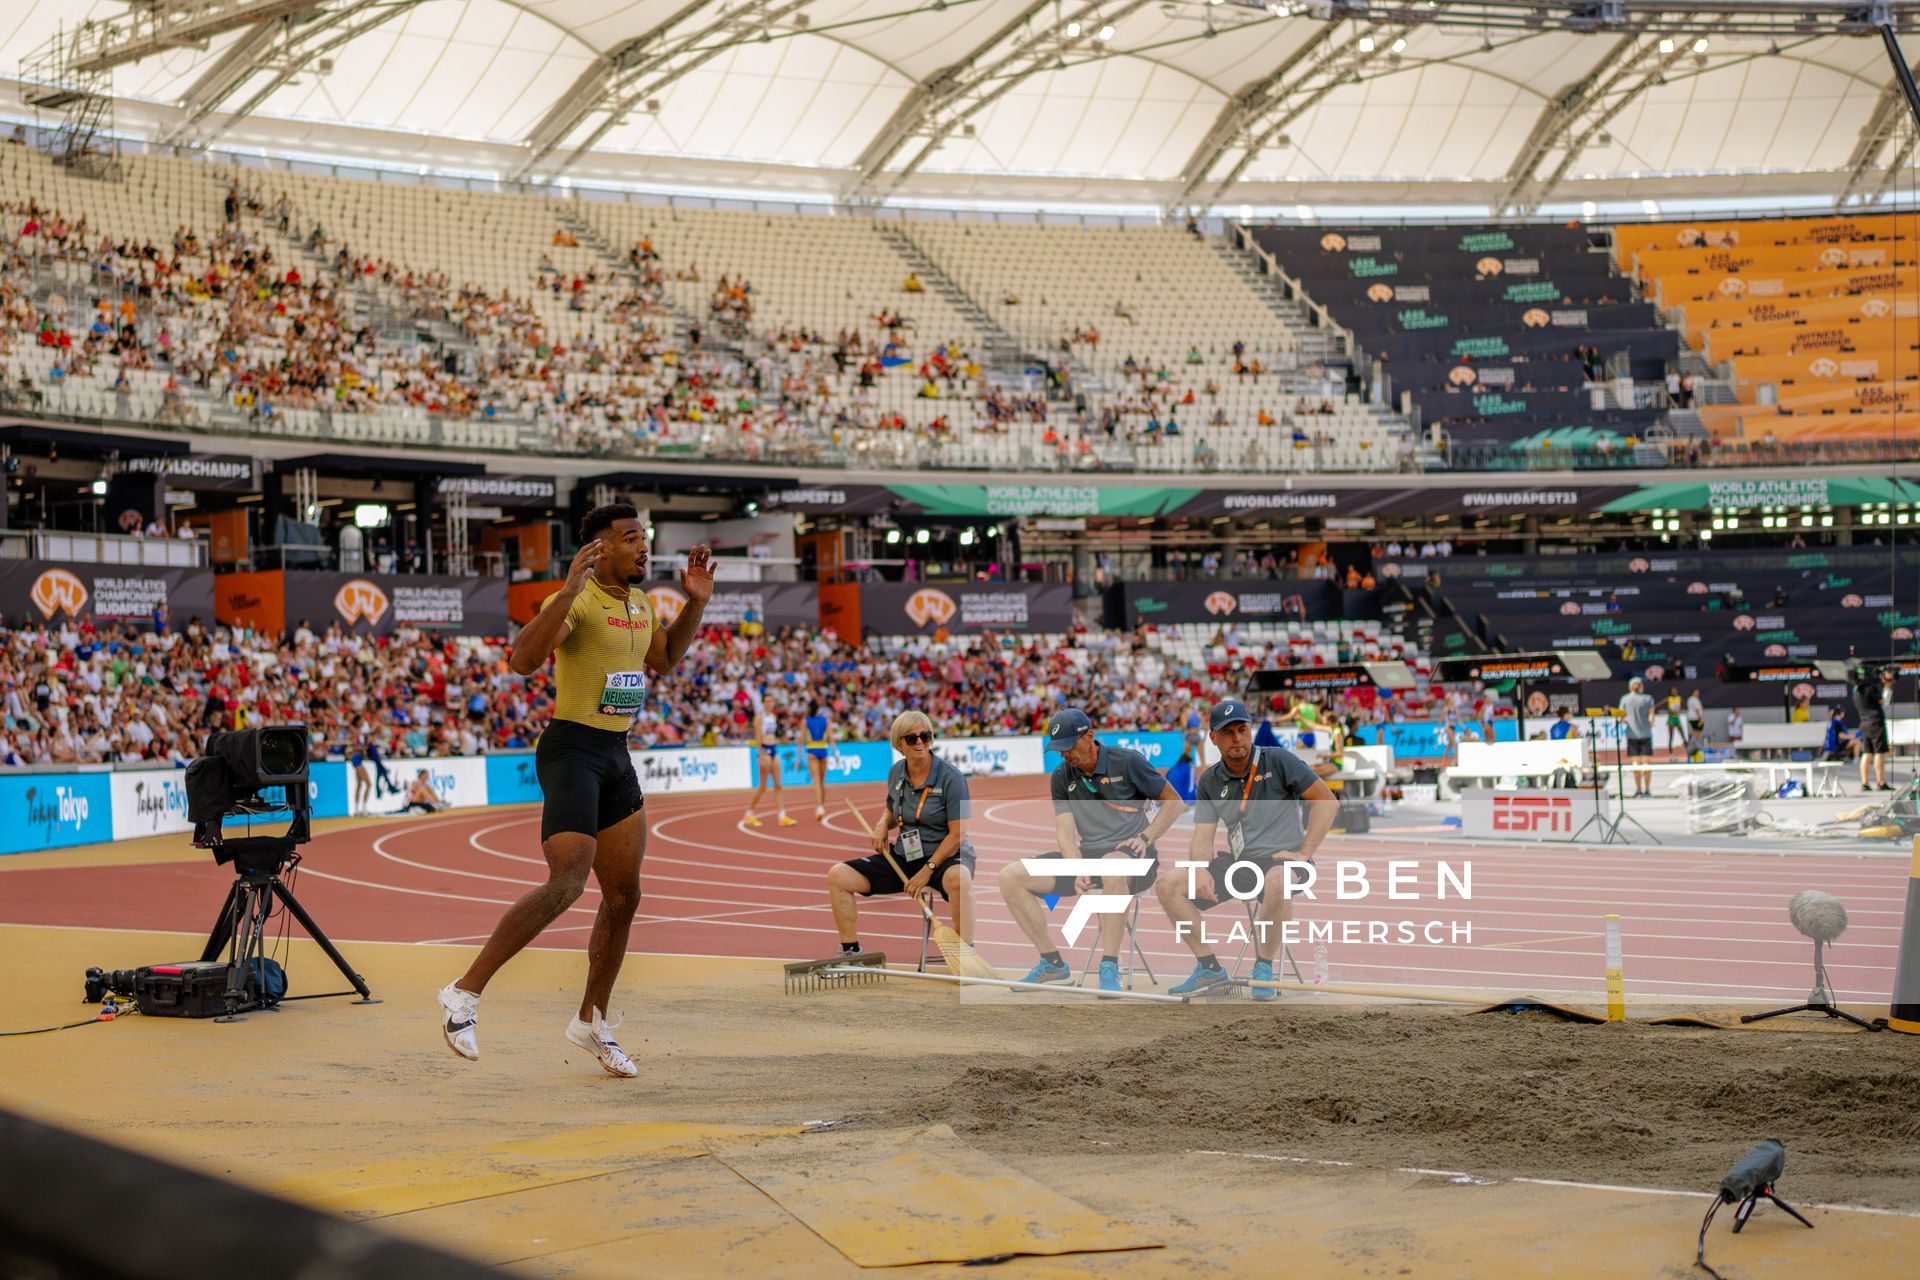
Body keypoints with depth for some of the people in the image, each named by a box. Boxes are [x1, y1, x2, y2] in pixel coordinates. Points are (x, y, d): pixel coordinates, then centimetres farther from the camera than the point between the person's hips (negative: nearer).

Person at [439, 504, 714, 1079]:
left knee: (623, 895, 11)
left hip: (617, 756, 9)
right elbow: (523, 660, -31)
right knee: (566, 884, -22)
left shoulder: (641, 604, 11)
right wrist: (570, 589, -38)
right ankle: (465, 992, -14)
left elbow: (662, 660, 30)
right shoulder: (576, 601, -15)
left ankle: (592, 1021, 25)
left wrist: (695, 604, 16)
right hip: (571, 751, -9)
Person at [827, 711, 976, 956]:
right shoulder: (896, 773, 4)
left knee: (958, 878, -43)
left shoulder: (951, 777, -13)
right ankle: (851, 952, 1)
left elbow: (957, 833, -15)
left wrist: (927, 870, -19)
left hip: (944, 856, -6)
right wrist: (883, 824, -2)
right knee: (838, 875, -7)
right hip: (903, 857, 6)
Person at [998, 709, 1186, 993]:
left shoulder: (1127, 762, -4)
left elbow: (1175, 802, 2)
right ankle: (1053, 964, -4)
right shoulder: (1061, 777, 8)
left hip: (1132, 856, -6)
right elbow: (1066, 833, 0)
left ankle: (1109, 968, -39)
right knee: (1010, 876, -10)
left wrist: (1145, 838, -13)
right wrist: (1079, 872, -19)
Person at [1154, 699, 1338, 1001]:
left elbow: (1328, 803, -7)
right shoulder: (1210, 781, 8)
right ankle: (1210, 969, -1)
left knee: (1276, 883, -42)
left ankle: (1264, 968, -20)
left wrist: (1304, 854, -14)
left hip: (1281, 859, -6)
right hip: (1237, 862, 6)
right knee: (1167, 886, -8)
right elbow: (1202, 837, 3)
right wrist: (1200, 871, -19)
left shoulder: (1277, 760, -5)